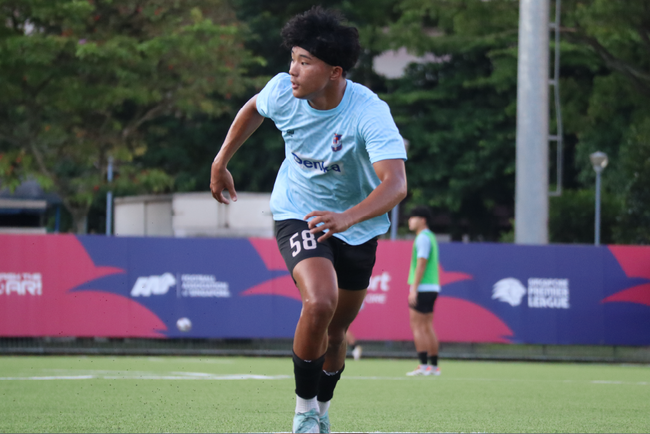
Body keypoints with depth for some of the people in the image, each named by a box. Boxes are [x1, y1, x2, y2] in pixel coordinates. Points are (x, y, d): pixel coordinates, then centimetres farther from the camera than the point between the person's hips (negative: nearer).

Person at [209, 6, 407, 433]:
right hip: (298, 213, 0)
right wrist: (221, 163, 13)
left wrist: (346, 218, -60)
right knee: (321, 302, -27)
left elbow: (395, 183, -43)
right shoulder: (283, 91, -19)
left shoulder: (370, 113, -31)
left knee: (337, 329, 13)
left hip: (358, 226, 0)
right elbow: (253, 109, 7)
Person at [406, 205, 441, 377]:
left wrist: (414, 289, -20)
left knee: (417, 326, -8)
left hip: (422, 288, -9)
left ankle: (424, 366, -12)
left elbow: (421, 264, -18)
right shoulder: (430, 237, 18)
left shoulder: (423, 238, -11)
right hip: (432, 287, 9)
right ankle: (433, 366, 8)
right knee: (427, 327, 9)